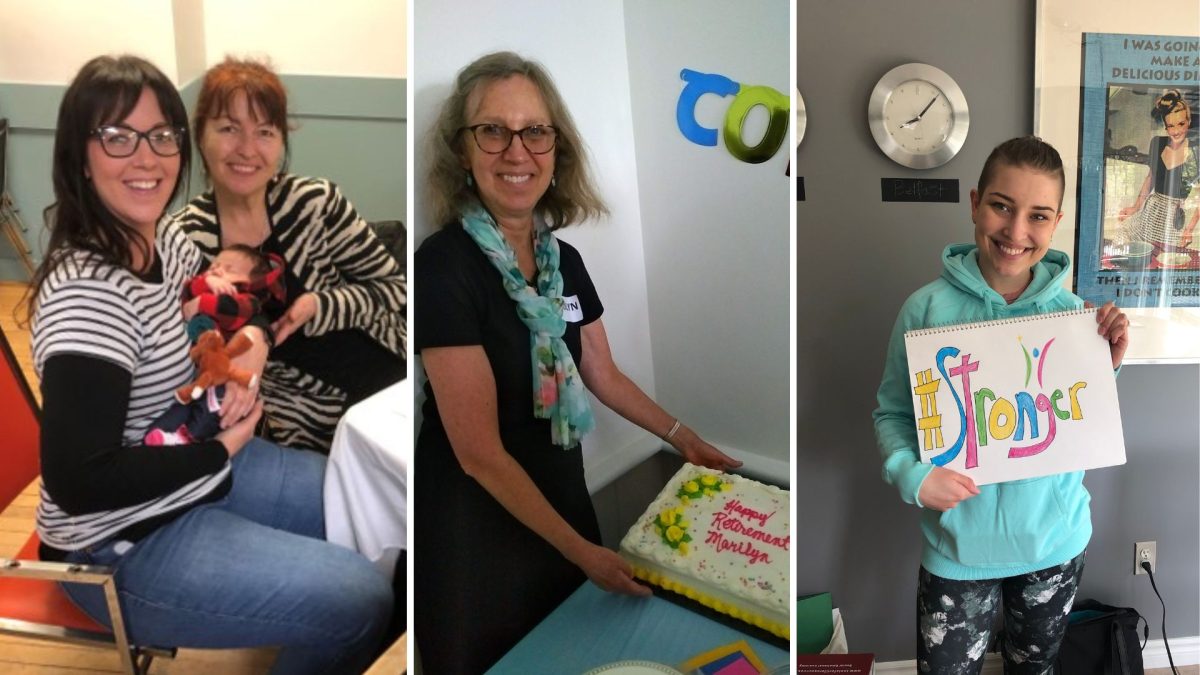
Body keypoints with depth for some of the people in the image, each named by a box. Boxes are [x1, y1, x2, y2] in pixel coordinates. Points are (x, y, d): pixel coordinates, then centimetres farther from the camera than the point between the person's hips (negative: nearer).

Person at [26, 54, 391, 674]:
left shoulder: (167, 240, -2)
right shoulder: (85, 295, -28)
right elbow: (77, 480, -30)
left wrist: (252, 342, -5)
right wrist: (222, 448, -19)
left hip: (197, 471, 9)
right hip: (125, 541, -8)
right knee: (357, 600, -19)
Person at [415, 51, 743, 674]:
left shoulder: (563, 260, 0)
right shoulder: (443, 266, -23)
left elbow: (603, 376, 15)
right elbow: (480, 452, -23)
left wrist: (680, 436, 15)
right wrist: (581, 551, -18)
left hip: (558, 495, 6)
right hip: (474, 519, -6)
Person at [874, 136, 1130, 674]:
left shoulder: (1073, 312, -5)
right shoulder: (928, 308, -14)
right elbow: (892, 411, -6)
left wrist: (1107, 365, -13)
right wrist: (911, 475, -23)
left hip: (1056, 539, 3)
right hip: (960, 547, -3)